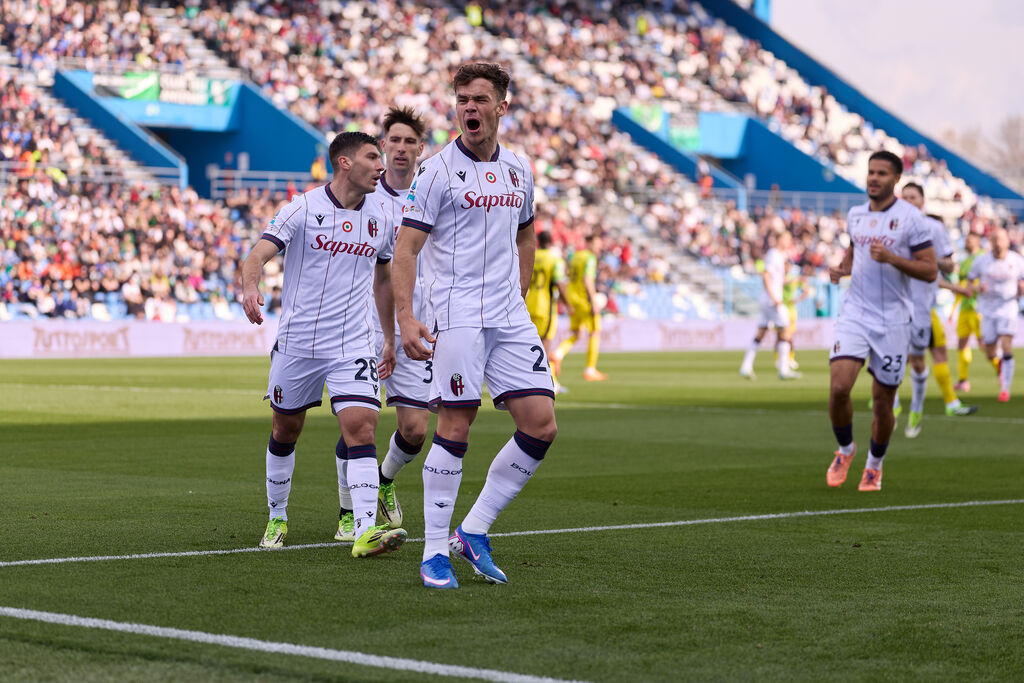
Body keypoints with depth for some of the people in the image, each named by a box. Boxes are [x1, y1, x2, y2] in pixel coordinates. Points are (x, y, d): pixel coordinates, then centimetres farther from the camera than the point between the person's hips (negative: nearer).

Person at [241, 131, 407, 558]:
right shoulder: (303, 209, -8)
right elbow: (260, 254, -18)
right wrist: (249, 286, -40)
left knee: (361, 428, -16)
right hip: (297, 342, -2)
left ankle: (366, 531, -22)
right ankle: (277, 518, 34)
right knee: (286, 430, 13)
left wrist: (390, 339, 25)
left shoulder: (380, 220, 6)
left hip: (354, 346, 2)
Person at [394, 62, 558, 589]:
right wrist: (405, 318, -19)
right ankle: (435, 551, 1)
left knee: (541, 425, -2)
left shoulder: (518, 170, 13)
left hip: (511, 318, 6)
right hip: (457, 317, -6)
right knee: (455, 427, -9)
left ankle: (474, 532, 9)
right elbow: (405, 249, -8)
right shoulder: (438, 170, -5)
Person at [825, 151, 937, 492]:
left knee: (883, 402, 4)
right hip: (854, 313, 3)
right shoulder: (855, 214, 9)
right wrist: (841, 268, 5)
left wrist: (892, 258, -21)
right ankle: (845, 450, 11)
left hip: (892, 320, -3)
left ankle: (874, 464, 29)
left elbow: (930, 271, -8)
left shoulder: (911, 218, -6)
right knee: (839, 388, -15)